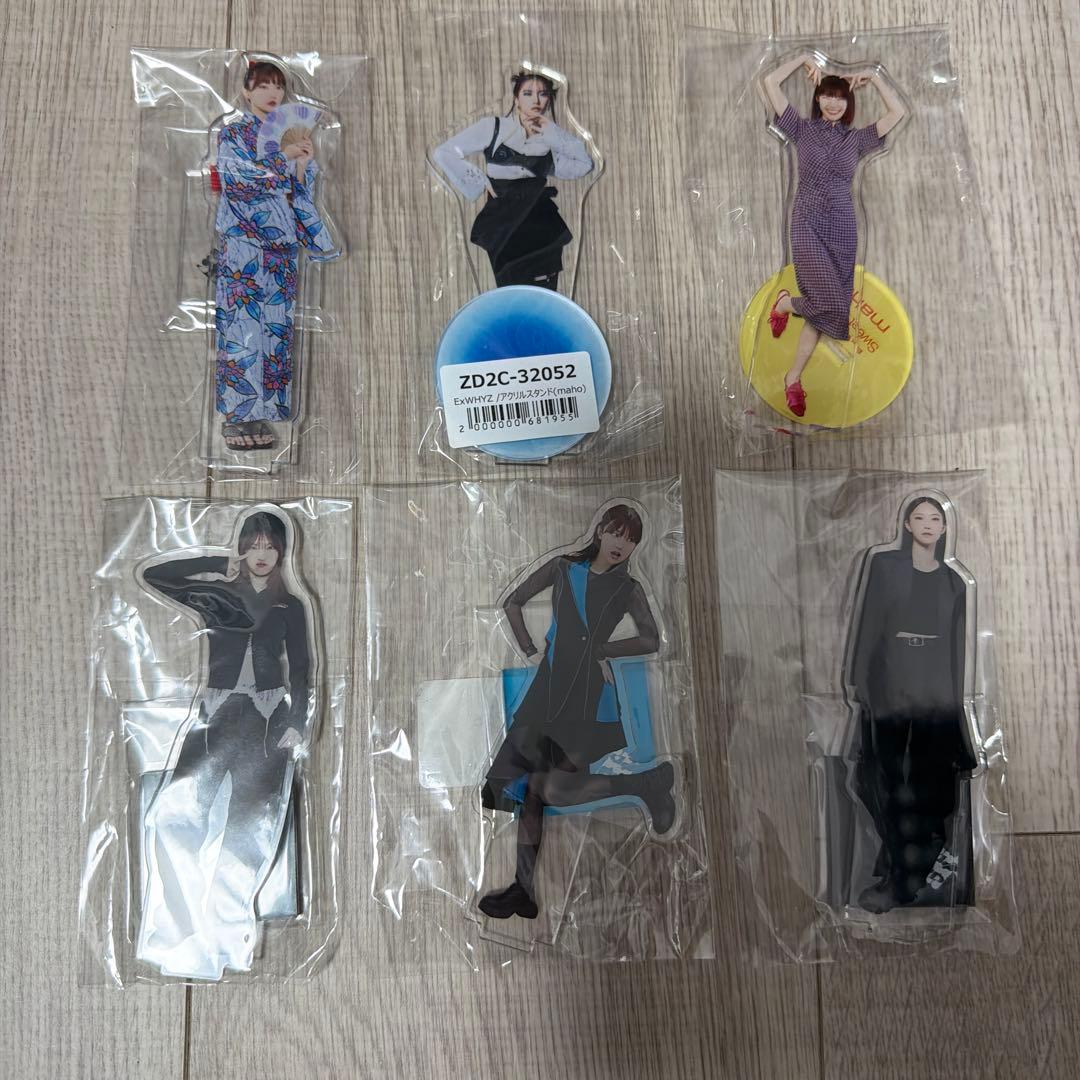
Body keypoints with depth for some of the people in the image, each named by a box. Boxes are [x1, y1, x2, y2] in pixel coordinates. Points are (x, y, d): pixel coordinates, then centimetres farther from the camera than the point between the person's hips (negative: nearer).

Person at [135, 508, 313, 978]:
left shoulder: (291, 607, 7)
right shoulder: (217, 594, 6)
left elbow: (301, 671, 6)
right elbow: (152, 575, -3)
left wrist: (296, 724, -5)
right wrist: (217, 565, -4)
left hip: (268, 718, 0)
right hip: (217, 712, 0)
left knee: (250, 827, 3)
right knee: (173, 814, -16)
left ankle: (229, 929, 19)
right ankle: (184, 926, -6)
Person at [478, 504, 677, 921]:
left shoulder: (629, 590, 7)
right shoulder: (563, 569, 9)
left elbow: (651, 640, 7)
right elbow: (513, 603, 14)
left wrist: (601, 650, 2)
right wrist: (530, 650, 5)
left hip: (589, 698, -3)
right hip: (548, 690, 3)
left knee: (550, 788, -15)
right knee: (531, 787, 2)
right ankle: (524, 889, 13)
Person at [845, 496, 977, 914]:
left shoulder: (954, 582, 11)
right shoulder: (883, 565, 3)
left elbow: (957, 643, 11)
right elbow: (866, 621, -1)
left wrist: (956, 695, 5)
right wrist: (857, 679, -7)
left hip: (935, 686, 2)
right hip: (888, 681, -2)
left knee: (927, 777, 0)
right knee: (888, 777, -1)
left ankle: (901, 877, 8)